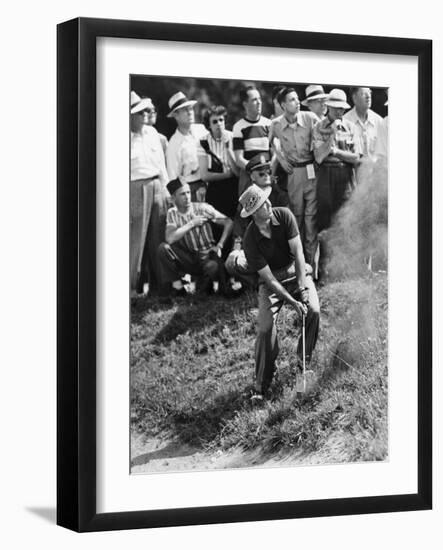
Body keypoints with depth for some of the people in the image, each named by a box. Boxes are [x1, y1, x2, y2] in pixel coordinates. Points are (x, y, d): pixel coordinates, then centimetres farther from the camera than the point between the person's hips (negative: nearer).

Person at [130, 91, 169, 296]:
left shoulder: (151, 132, 10)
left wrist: (166, 187, 14)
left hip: (157, 186, 6)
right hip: (136, 188, -6)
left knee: (158, 238, 9)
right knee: (136, 239, -3)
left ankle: (158, 283, 17)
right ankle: (133, 285, 6)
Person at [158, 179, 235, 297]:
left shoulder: (202, 208, -6)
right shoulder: (172, 213, 0)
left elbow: (228, 223, -7)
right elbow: (170, 238, -17)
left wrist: (219, 246, -15)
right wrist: (192, 224, -18)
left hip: (207, 256, -2)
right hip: (189, 259, 2)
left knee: (213, 267, -39)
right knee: (163, 248, -24)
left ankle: (204, 282, -1)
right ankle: (177, 286, -11)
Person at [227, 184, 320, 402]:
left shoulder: (284, 215, -15)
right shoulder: (251, 239, -22)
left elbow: (298, 253, -14)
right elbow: (268, 278, -19)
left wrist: (302, 289, -21)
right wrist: (292, 302, -26)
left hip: (296, 271, 2)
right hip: (271, 280, -2)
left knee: (313, 311, -23)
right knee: (265, 327, -21)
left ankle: (303, 365, -4)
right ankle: (261, 386, -10)